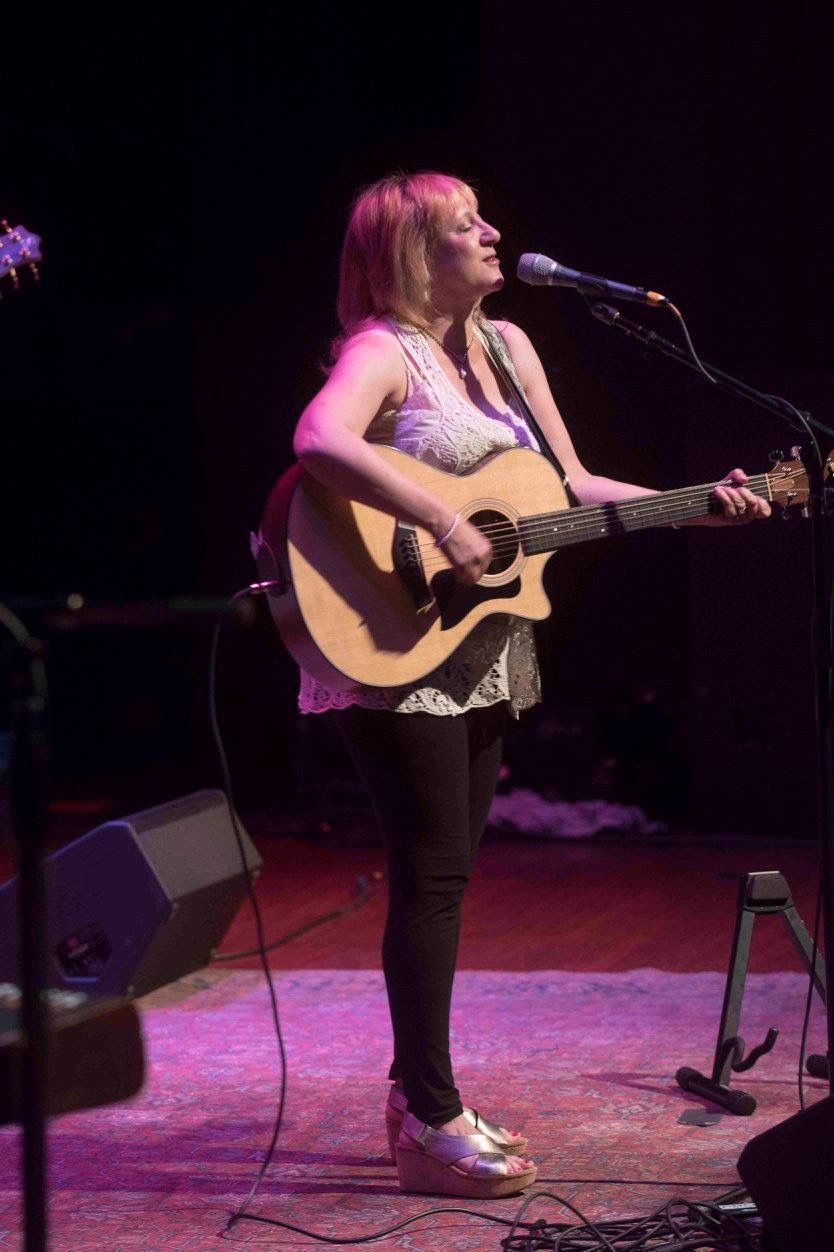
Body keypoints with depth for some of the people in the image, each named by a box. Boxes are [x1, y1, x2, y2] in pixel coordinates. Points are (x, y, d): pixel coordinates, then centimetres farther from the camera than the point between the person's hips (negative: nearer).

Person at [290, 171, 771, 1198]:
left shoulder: (504, 346, 13)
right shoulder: (384, 351, -12)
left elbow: (571, 485, 15)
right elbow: (319, 440, -34)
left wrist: (700, 506, 6)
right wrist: (444, 525, -34)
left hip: (483, 654, 8)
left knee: (441, 872, 13)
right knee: (433, 874, -7)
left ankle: (417, 1093, 24)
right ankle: (430, 1124, 0)